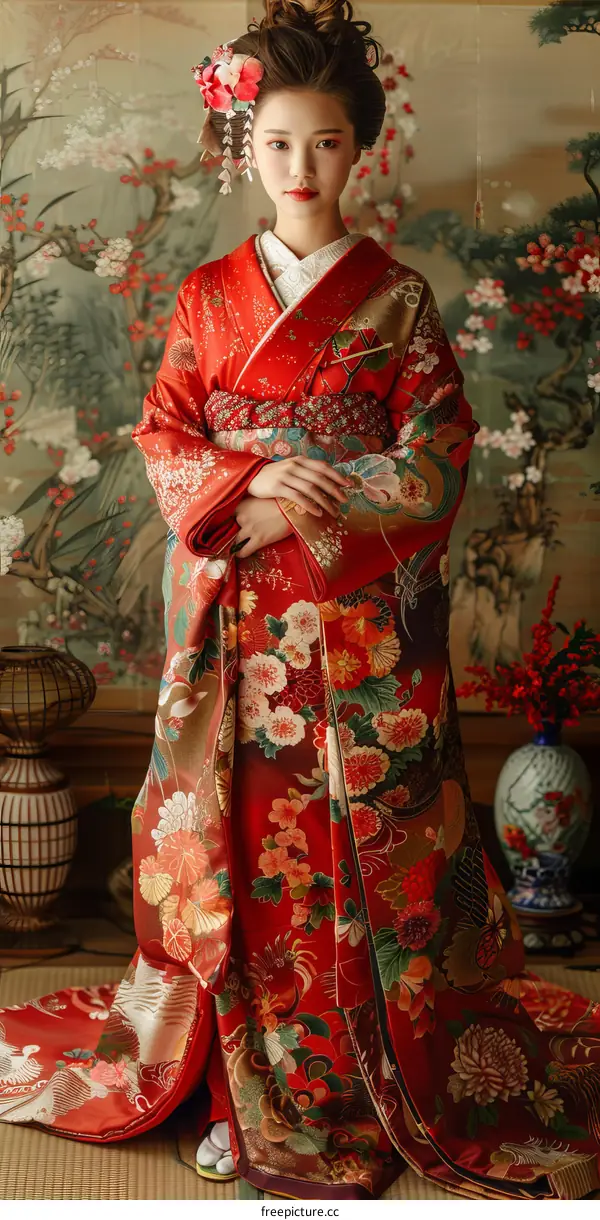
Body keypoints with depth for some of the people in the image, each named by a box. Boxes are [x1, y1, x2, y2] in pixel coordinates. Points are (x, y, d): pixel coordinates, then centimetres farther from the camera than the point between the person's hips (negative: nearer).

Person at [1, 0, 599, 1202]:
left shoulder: (397, 298, 2)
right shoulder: (209, 295, 9)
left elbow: (436, 460, -3)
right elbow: (163, 438, 5)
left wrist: (308, 511, -13)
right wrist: (248, 486, -14)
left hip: (361, 614, -2)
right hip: (235, 616, 2)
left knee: (364, 836, 1)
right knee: (237, 829, 4)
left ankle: (360, 1089, 14)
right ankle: (249, 1086, 16)